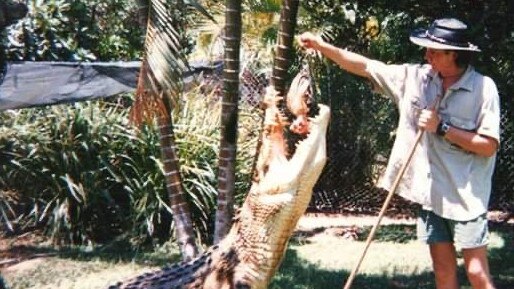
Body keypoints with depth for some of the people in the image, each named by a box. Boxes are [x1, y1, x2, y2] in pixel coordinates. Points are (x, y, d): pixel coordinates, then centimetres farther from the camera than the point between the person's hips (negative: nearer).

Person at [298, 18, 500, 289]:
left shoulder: (483, 87, -11)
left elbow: (489, 145, -14)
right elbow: (366, 66, 5)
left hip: (466, 197, -4)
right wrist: (322, 46, -1)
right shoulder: (415, 77, 1)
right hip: (431, 193, 5)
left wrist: (442, 128, -18)